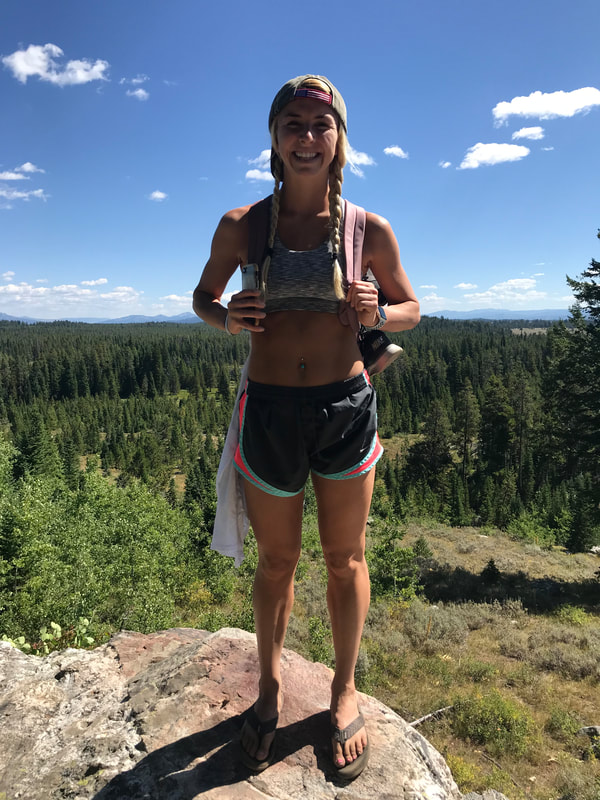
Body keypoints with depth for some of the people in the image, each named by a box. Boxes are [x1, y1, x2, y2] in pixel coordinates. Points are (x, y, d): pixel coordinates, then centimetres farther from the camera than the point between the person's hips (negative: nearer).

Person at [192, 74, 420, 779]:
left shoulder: (369, 230, 0)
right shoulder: (241, 225, 0)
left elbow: (411, 308, 10)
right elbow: (203, 295, 14)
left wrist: (376, 314, -12)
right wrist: (227, 318, -9)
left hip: (346, 408, 0)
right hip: (268, 410, 0)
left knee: (344, 559, 14)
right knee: (275, 561, 16)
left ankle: (345, 689, 39)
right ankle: (269, 686, 41)